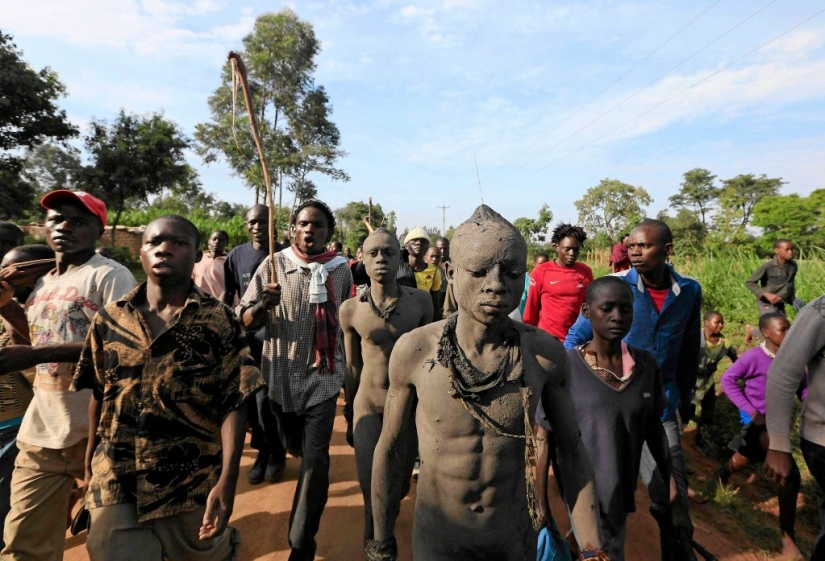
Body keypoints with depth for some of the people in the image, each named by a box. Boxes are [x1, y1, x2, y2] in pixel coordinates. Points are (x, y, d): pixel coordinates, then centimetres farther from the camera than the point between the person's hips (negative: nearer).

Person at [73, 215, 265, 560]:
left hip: (193, 482, -2)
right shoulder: (109, 319, -1)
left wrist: (227, 481, -19)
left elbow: (234, 403, -14)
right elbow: (99, 394, 10)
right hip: (114, 482, 3)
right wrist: (90, 460, 17)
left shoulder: (219, 321, -12)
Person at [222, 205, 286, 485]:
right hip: (244, 332, 4)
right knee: (250, 399, 11)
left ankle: (277, 452, 20)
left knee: (266, 400, -4)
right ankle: (262, 450, 30)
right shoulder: (236, 255, 4)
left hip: (273, 332, -3)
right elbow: (228, 295, 10)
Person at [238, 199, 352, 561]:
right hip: (281, 376, 2)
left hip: (322, 378, -2)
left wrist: (348, 370, 8)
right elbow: (245, 321, -4)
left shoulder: (341, 271, -4)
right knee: (294, 447, 24)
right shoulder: (273, 265, -5)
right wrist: (263, 305, -26)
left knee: (315, 459, -4)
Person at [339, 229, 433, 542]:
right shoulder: (350, 309, -9)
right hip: (368, 408, -1)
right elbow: (352, 367, 2)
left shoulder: (420, 302, -10)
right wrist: (348, 416, 10)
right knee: (372, 491, 3)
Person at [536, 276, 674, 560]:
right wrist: (540, 501, -8)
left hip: (622, 491, 4)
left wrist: (671, 482, 12)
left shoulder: (646, 364, -3)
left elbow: (654, 429, 9)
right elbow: (544, 439, -10)